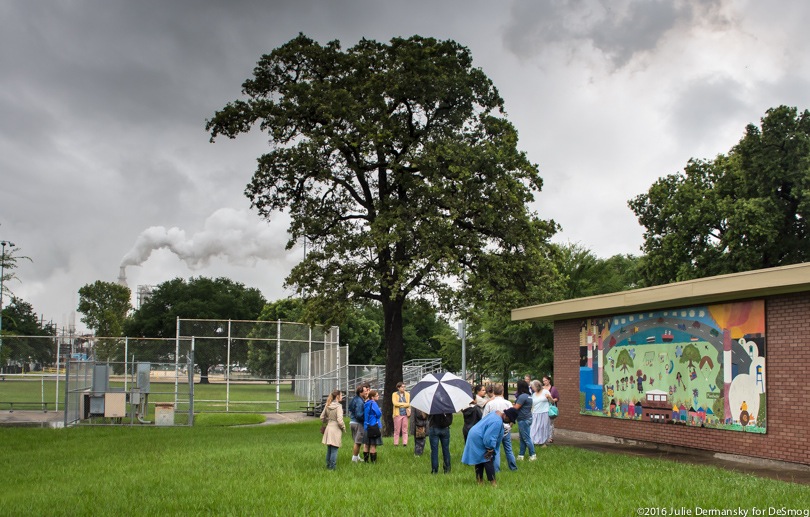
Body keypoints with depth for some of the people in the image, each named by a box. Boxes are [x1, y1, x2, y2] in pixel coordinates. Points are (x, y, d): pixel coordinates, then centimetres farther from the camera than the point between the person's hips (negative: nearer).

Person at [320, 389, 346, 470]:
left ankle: (328, 465, 26)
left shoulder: (327, 406, 5)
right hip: (336, 429, -7)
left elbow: (322, 417, 11)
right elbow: (339, 420, -21)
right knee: (334, 449, 1)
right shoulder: (338, 406, -17)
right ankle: (332, 467, 6)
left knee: (329, 449, 17)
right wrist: (343, 427, -6)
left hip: (329, 428, 7)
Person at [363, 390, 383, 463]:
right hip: (374, 426, -8)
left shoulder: (366, 404, 10)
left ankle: (365, 459, 19)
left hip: (366, 426, 8)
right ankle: (373, 461, 1)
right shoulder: (373, 403, -15)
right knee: (373, 445, -2)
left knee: (366, 444, 14)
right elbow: (379, 414, -16)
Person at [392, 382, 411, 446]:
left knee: (405, 430, 1)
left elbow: (409, 404, 8)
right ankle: (396, 443, 3)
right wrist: (405, 404, -7)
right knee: (397, 430, -1)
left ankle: (405, 443, 2)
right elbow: (395, 403, -10)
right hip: (398, 414, -2)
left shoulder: (407, 394, 13)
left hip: (405, 414, 2)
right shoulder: (394, 394, 4)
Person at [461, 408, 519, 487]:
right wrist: (490, 449, -15)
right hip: (479, 439, -11)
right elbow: (489, 438, -28)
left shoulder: (497, 413, 3)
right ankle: (492, 481, -2)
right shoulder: (497, 422, -30)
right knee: (488, 459, -4)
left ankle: (479, 480, 23)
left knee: (480, 459, 16)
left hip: (475, 436, 11)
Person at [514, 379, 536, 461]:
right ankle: (521, 455, 19)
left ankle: (532, 455, 5)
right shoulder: (528, 396, 11)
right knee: (522, 438, 14)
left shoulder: (522, 396, -20)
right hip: (527, 418, 10)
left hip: (523, 420, -10)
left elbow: (515, 408, -17)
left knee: (526, 438, -1)